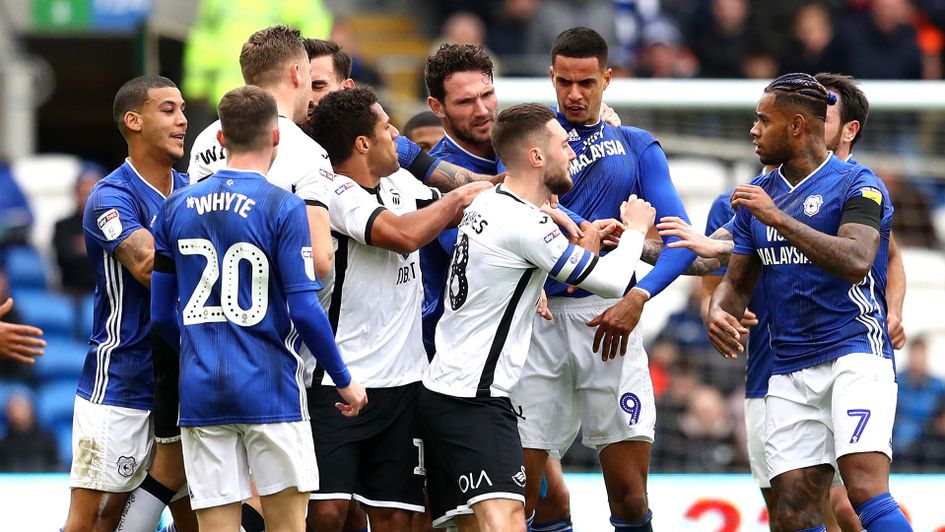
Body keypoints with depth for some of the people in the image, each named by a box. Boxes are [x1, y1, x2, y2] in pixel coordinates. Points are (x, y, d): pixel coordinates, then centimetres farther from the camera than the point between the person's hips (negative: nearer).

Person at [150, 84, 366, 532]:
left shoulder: (176, 207, 7)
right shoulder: (282, 208, -7)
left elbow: (162, 314, 11)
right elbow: (304, 310, -10)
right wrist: (344, 381, 2)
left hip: (200, 390, 4)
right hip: (269, 388, -4)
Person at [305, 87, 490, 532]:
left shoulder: (400, 182, 11)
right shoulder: (334, 194, -14)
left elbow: (453, 212, 26)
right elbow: (403, 235, -25)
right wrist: (458, 198, -8)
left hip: (403, 379, 7)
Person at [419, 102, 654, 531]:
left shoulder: (486, 203, 11)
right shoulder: (523, 223, -16)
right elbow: (613, 282, -10)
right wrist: (635, 229, 8)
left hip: (441, 393, 10)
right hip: (474, 399, -10)